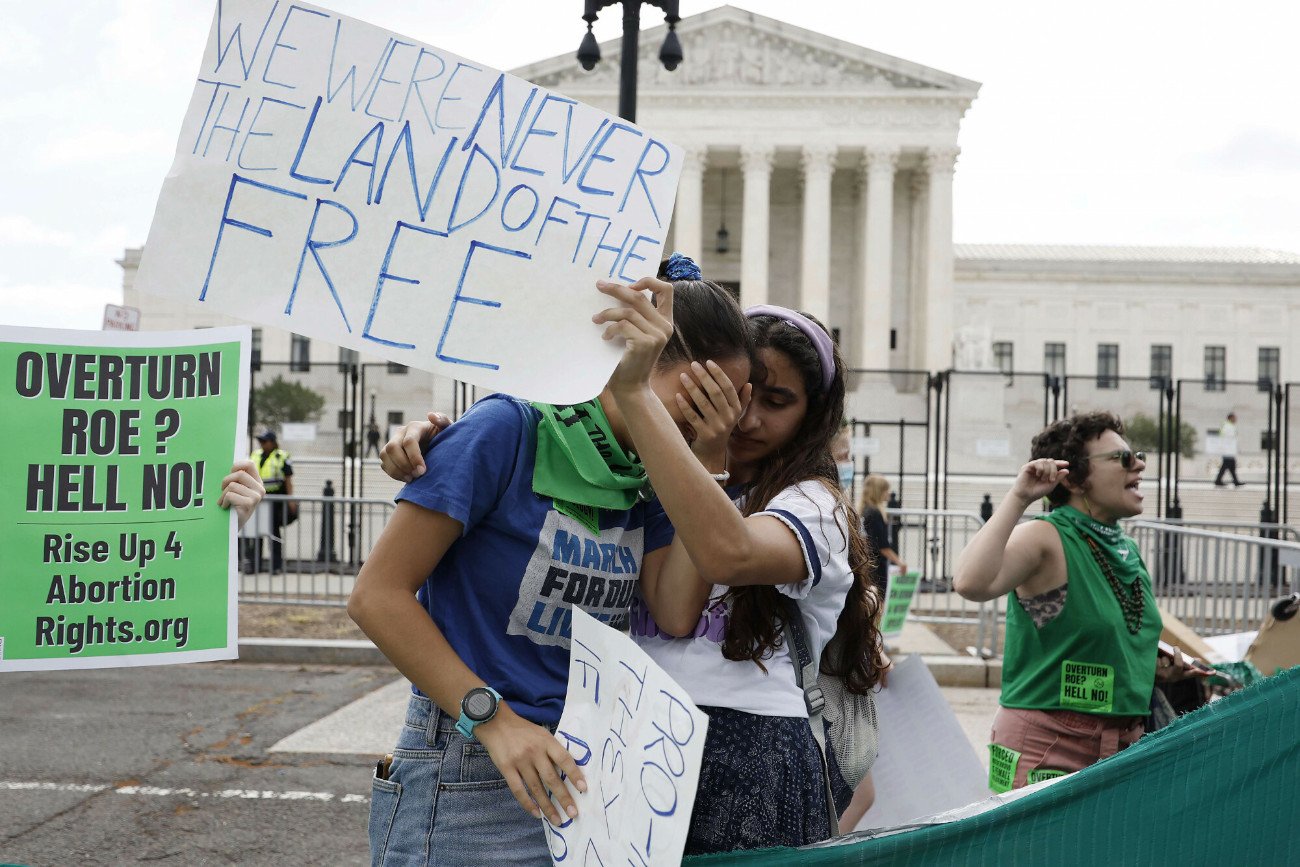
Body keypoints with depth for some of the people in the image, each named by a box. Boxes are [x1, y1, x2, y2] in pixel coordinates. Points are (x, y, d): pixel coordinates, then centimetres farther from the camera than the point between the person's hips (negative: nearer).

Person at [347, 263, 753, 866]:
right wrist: (494, 719, -22)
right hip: (468, 786, -6)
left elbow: (677, 615, -7)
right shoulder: (512, 430, -14)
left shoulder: (645, 478, 6)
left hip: (582, 776, 6)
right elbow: (378, 595, -16)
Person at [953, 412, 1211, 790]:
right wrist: (1018, 498, -26)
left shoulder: (1127, 549, 12)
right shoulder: (1044, 538, -12)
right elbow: (970, 583, -34)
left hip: (1124, 745, 8)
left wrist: (1157, 666, 9)